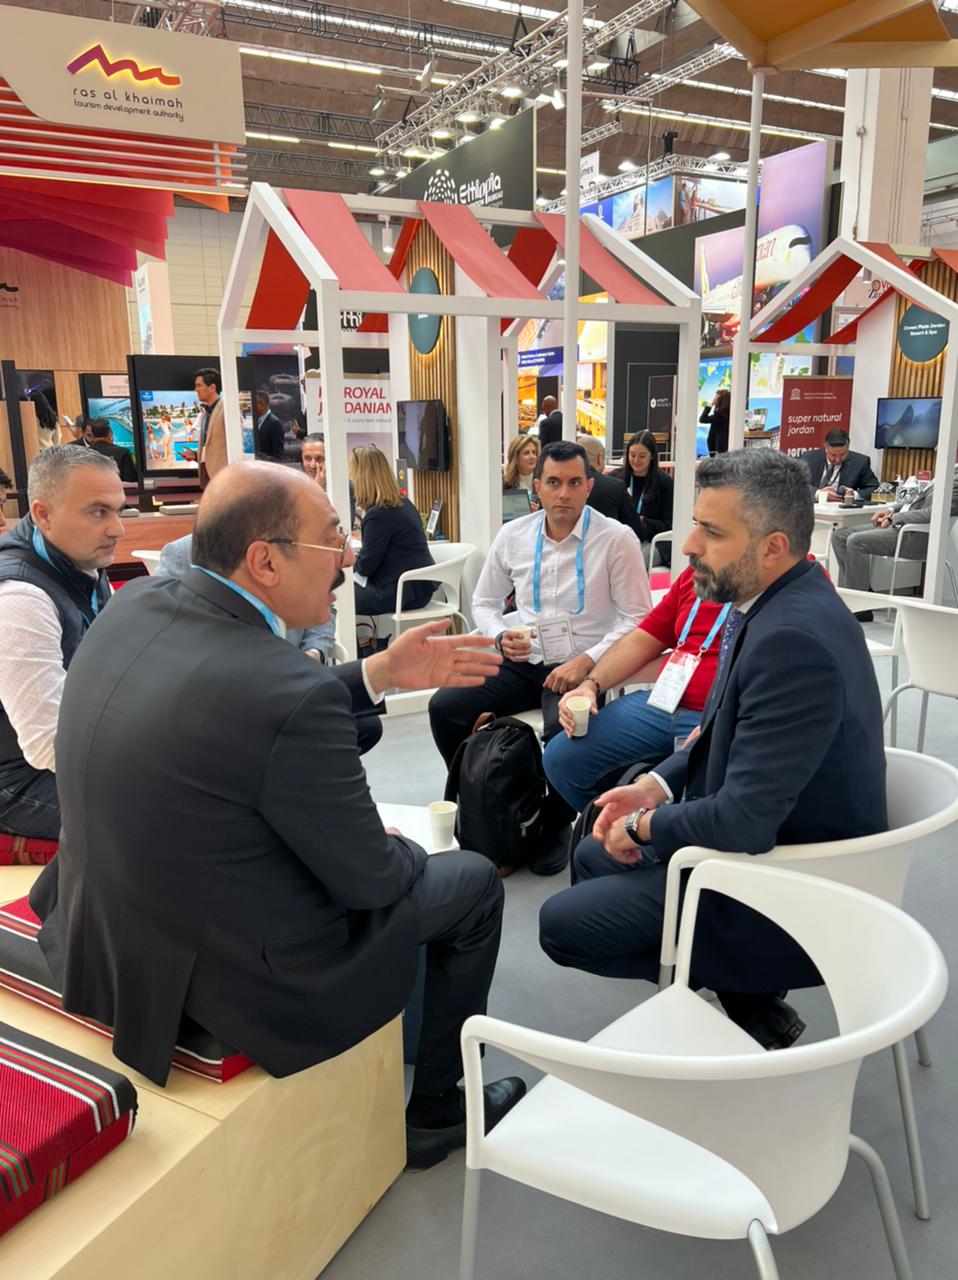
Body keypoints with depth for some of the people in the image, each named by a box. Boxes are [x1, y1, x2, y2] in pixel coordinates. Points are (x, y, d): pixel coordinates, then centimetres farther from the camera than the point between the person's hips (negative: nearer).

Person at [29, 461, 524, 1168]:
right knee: (475, 882, 11)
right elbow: (370, 877, -18)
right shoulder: (294, 693, -32)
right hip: (239, 979, -8)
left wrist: (381, 673, 3)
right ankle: (437, 1111, 31)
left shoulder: (138, 604, -8)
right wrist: (403, 850, 5)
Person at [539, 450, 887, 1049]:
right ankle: (743, 992, 17)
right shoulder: (776, 602, 0)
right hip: (765, 832, 10)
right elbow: (725, 731, 13)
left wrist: (644, 826, -14)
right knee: (592, 858, 20)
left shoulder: (792, 639, -32)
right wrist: (656, 785, -1)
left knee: (560, 924, -3)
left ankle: (750, 1000, 6)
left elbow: (744, 821, -32)